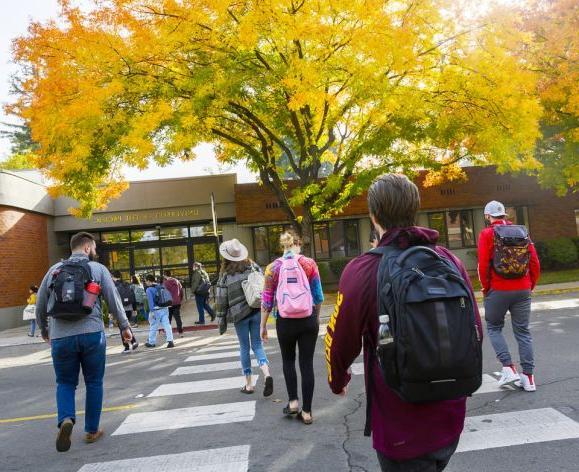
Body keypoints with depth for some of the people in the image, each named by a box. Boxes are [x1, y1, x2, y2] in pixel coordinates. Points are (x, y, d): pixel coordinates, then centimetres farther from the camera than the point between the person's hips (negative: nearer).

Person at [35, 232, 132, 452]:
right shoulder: (97, 268, 3)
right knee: (94, 383, 12)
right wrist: (125, 326, 8)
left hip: (60, 337, 2)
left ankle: (66, 419, -9)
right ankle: (91, 430, 19)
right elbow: (114, 300, -1)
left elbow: (40, 304, 15)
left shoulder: (54, 270, 11)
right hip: (91, 334, -2)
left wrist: (44, 330, 30)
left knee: (65, 383, 16)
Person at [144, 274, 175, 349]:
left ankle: (151, 342, 21)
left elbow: (150, 301, -15)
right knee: (167, 325, 0)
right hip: (165, 309, 5)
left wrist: (151, 311, -16)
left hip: (156, 310, -5)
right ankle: (170, 341, -9)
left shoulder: (149, 290, -7)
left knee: (153, 327, 10)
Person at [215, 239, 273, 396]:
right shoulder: (253, 266, 3)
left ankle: (249, 384, 17)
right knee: (257, 344, 11)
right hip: (257, 311, 2)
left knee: (244, 348, 11)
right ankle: (267, 374, -11)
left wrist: (222, 320, 5)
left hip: (239, 314, -2)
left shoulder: (225, 274, -4)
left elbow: (221, 299, -2)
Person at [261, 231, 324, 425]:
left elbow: (267, 300, 0)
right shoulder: (309, 263, -3)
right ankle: (306, 412, 12)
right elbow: (318, 296, 3)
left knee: (288, 360, 22)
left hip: (285, 321, 0)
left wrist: (263, 325, 9)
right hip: (309, 319, 0)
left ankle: (293, 401, 18)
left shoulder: (273, 267, -3)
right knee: (307, 364, 7)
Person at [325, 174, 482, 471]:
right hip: (451, 418, 5)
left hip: (401, 429, -5)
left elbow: (341, 341, -11)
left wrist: (337, 381, 11)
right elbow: (475, 331, 3)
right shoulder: (450, 261, -5)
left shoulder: (363, 270, -19)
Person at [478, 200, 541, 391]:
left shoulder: (487, 234, -4)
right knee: (523, 331, 11)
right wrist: (530, 286, 15)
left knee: (494, 327, 13)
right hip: (523, 290, 4)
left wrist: (486, 288, 2)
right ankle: (528, 376, 12)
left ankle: (508, 368, 0)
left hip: (498, 290, -4)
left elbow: (483, 265, -10)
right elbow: (535, 262, 5)